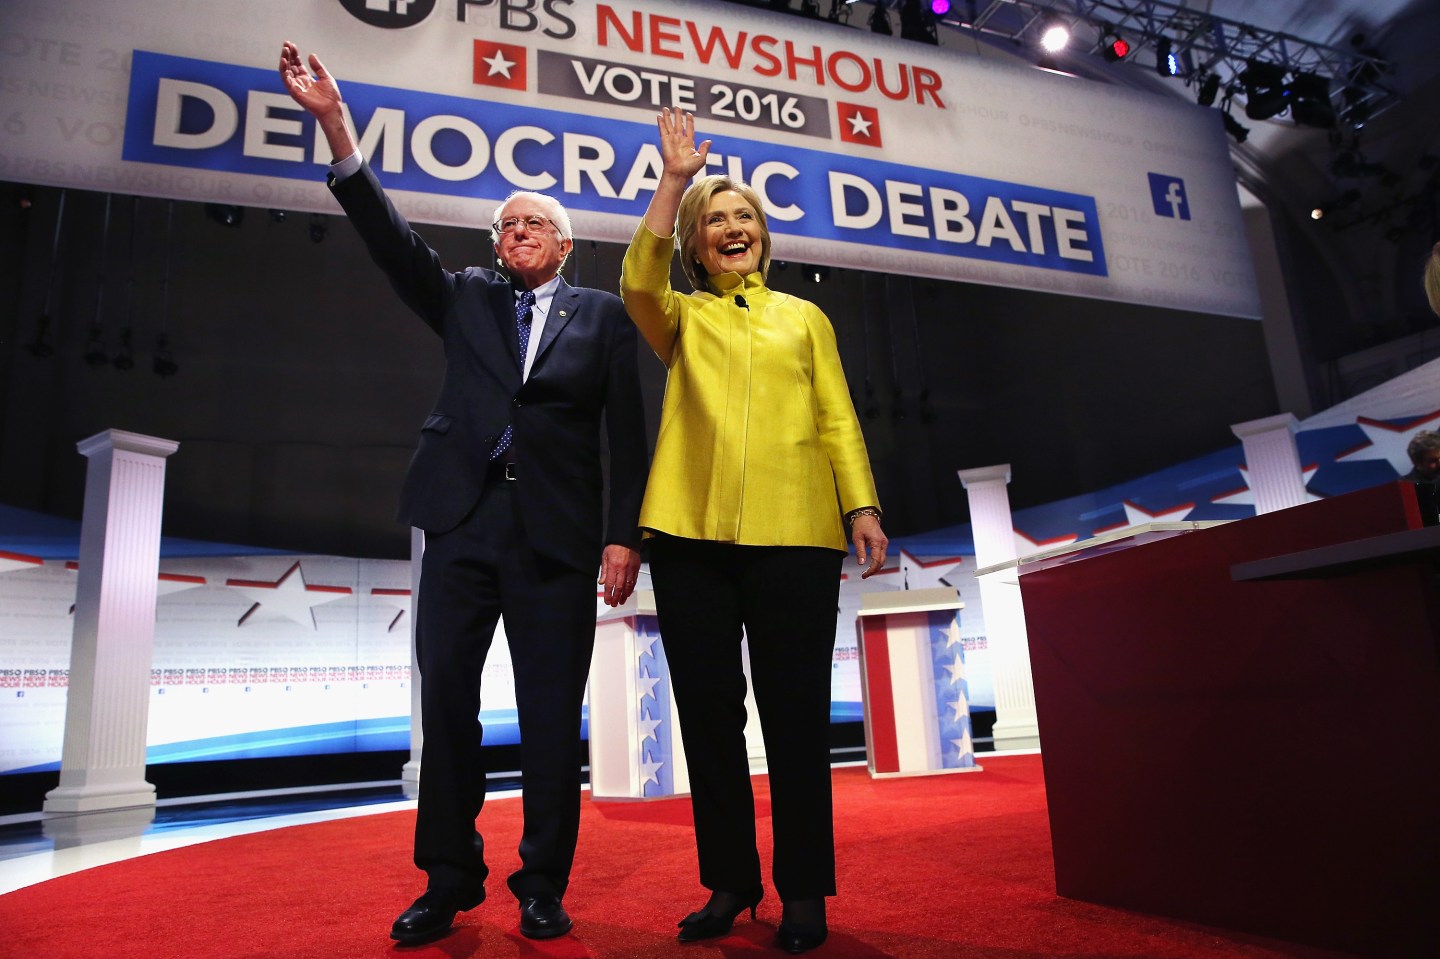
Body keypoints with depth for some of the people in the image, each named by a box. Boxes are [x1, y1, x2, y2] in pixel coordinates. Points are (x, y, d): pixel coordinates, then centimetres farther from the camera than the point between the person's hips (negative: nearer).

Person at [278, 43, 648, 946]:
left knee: (552, 712, 2)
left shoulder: (603, 315, 9)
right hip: (463, 522, 3)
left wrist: (625, 535, -6)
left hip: (559, 533, -2)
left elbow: (627, 430, 2)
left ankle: (543, 887, 16)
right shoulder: (466, 298, 17)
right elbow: (390, 232, 4)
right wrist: (334, 121, -6)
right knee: (446, 699, 4)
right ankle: (450, 879, 19)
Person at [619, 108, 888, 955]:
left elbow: (837, 419, 11)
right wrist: (674, 180, -10)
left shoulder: (805, 318, 19)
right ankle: (731, 882, 21)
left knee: (795, 713, 2)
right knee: (709, 712, 6)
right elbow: (639, 281, -6)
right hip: (693, 534, 1)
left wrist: (863, 508, 0)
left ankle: (804, 890, 17)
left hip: (794, 534, 0)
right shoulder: (681, 317, 17)